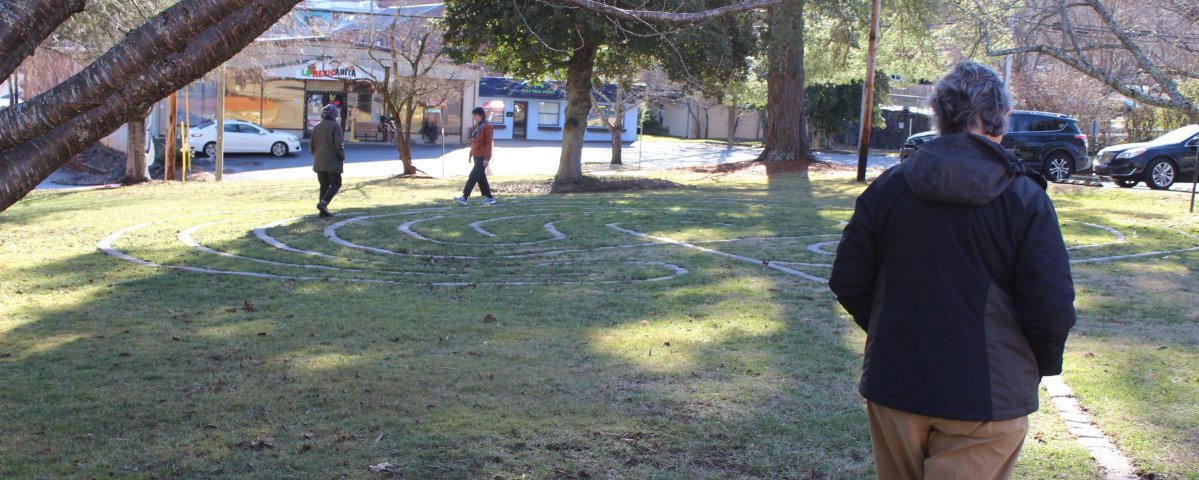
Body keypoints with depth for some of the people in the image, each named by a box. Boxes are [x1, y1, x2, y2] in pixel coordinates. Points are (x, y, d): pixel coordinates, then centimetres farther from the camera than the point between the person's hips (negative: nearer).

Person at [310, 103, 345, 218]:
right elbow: (338, 144, -16)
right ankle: (323, 203, -16)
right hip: (332, 162, -6)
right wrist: (342, 156, -2)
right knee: (335, 184, 3)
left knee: (324, 185, 12)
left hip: (319, 162, 6)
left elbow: (311, 144, 8)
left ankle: (323, 210, 9)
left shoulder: (317, 126, 8)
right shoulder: (335, 126, -10)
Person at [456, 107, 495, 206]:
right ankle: (489, 198, 16)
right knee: (481, 177, 10)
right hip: (476, 156, 9)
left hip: (482, 157, -9)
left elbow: (488, 143, -14)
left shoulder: (486, 127, -12)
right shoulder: (475, 127, 12)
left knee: (473, 176, -11)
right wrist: (471, 154, 17)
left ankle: (465, 198, -13)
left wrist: (486, 158, -17)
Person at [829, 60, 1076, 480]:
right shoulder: (1025, 200, -12)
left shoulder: (887, 187, -2)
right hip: (985, 398, -3)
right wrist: (1041, 365, 6)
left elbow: (848, 283, 1)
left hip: (893, 387, 4)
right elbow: (1053, 310, -13)